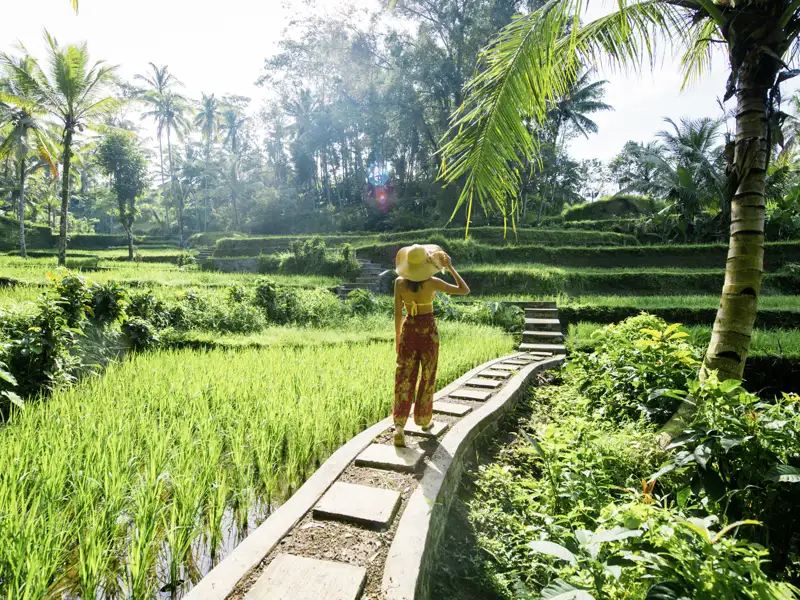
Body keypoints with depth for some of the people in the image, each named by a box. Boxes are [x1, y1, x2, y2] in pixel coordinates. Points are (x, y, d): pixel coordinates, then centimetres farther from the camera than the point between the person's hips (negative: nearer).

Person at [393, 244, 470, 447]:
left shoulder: (399, 282, -9)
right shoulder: (432, 283, -16)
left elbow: (397, 313, -4)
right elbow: (465, 290, -8)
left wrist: (397, 338, 8)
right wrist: (450, 267, -2)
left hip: (408, 330, 2)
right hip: (428, 331, -2)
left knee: (404, 378, 5)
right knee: (427, 377, 15)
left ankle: (399, 425, -5)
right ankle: (423, 419, 29)